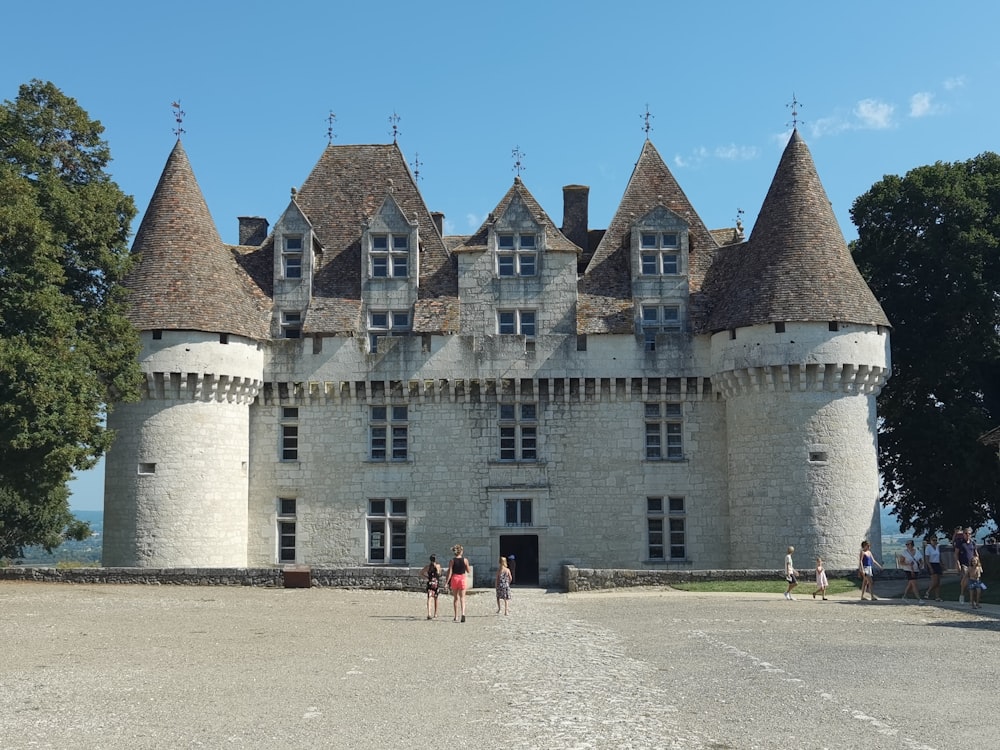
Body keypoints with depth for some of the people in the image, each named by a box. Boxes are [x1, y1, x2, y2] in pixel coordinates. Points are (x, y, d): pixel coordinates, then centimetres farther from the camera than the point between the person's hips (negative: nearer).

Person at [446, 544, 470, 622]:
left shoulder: (452, 561, -4)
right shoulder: (465, 560, -3)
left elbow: (450, 572, -7)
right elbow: (468, 571, 7)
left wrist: (447, 582, -4)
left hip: (454, 578, 0)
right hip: (462, 578, 0)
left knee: (455, 598, 12)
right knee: (462, 597, 3)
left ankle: (456, 617, 14)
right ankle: (463, 613, -21)